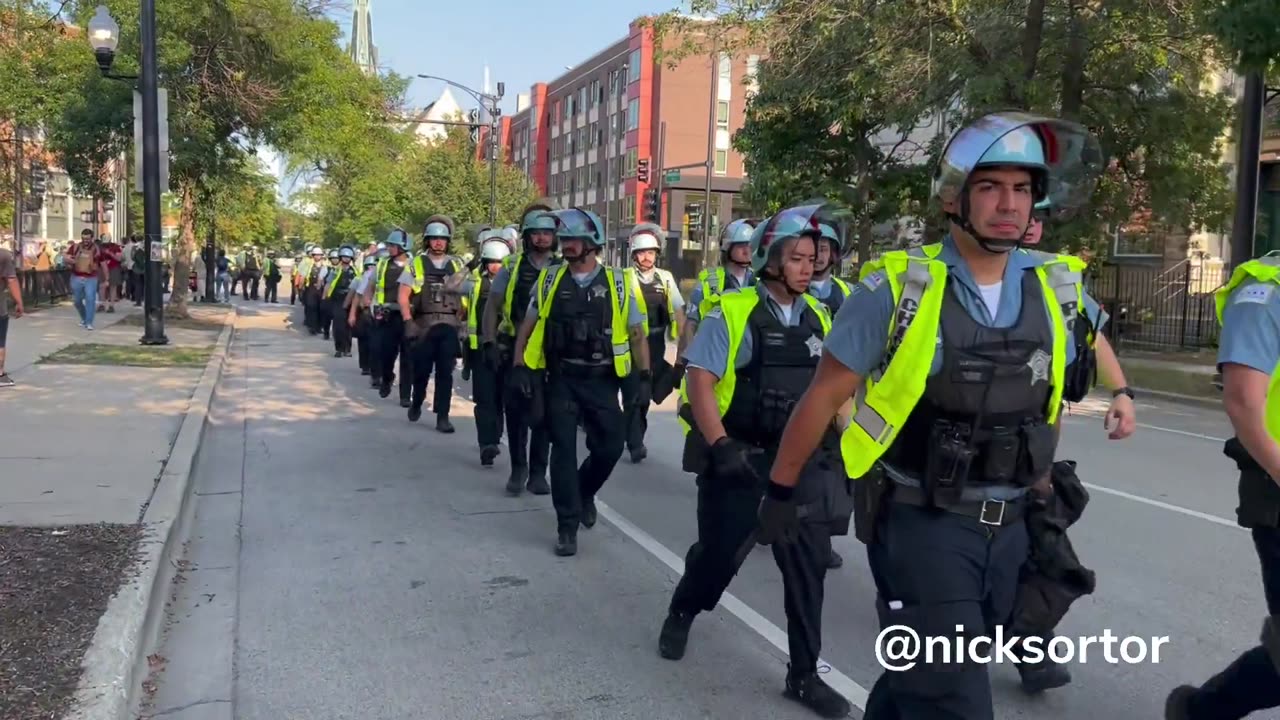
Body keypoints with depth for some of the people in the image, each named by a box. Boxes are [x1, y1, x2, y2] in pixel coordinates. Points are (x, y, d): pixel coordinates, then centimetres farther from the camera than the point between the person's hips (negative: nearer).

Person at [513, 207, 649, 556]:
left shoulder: (617, 282, 0)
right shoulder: (550, 279, 2)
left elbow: (637, 333, 3)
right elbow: (528, 326, 8)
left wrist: (644, 377, -4)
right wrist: (519, 366, -2)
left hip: (602, 380, 0)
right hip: (562, 379, 0)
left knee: (610, 446, 2)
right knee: (564, 450, -2)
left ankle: (584, 493, 33)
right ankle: (567, 526, 7)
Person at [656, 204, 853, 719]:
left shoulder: (817, 318, 6)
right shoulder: (732, 313, -10)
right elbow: (699, 382, -13)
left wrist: (837, 445, 9)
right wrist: (722, 447, -21)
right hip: (739, 458, -4)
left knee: (808, 564, 2)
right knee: (720, 551, 8)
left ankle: (804, 674, 15)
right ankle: (681, 614, 40)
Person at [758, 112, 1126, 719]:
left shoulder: (1056, 292, 0)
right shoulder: (897, 289, -14)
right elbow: (823, 395, -6)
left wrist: (1041, 487, 21)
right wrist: (780, 491, 1)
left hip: (1006, 528, 5)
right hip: (920, 524, -5)